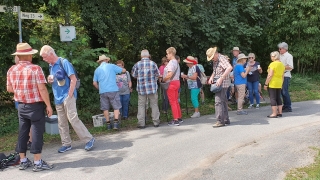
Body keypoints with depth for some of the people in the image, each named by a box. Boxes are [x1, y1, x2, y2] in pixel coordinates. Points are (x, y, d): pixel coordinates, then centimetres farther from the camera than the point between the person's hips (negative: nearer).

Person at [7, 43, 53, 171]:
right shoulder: (35, 69, -16)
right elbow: (42, 89, -18)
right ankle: (37, 163, 5)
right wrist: (48, 105, -11)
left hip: (21, 106, 6)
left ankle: (23, 161, 22)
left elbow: (9, 89, 12)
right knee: (37, 133, 1)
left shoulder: (11, 70, 3)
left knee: (23, 133, 13)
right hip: (35, 106, -6)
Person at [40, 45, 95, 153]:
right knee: (61, 123, 9)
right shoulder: (50, 66, 14)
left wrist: (69, 95, -16)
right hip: (58, 98, 8)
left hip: (67, 96, -8)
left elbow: (73, 79, -13)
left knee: (73, 119, -13)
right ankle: (66, 144, 19)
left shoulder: (64, 62, -9)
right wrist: (50, 80, 1)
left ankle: (89, 139, -4)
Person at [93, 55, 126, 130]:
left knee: (105, 108, 11)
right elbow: (124, 70, 8)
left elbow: (94, 83, 10)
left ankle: (108, 124, 14)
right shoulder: (112, 66, 2)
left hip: (102, 92, 3)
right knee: (116, 107, 3)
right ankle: (116, 123, -10)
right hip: (113, 90, -3)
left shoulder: (97, 70, 10)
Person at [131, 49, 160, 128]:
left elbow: (133, 75, 5)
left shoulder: (137, 64, -5)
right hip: (153, 87, 0)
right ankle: (156, 122, 16)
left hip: (141, 88, 0)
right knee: (154, 105, 10)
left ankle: (141, 123, 6)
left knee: (141, 106, 6)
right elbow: (158, 74, 2)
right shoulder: (153, 63, -5)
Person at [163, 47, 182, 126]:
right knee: (176, 101, 16)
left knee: (172, 102, -5)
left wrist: (163, 80, -11)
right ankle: (179, 118, 22)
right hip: (176, 82, 10)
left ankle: (176, 120, -1)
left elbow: (170, 74, -26)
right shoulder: (176, 62, 15)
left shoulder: (171, 62, -16)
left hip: (171, 83, -10)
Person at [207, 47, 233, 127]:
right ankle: (226, 119, 22)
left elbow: (230, 68, -30)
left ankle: (220, 121, -8)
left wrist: (221, 79, -32)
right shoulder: (215, 61, 14)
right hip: (218, 84, 10)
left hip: (223, 83, -10)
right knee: (223, 101, 14)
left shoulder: (222, 58, -16)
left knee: (218, 101, -11)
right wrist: (211, 77, 5)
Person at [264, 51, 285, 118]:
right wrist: (281, 84, 21)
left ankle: (274, 114, -3)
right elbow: (283, 76, 13)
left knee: (272, 98, -3)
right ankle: (280, 112, 18)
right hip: (279, 84, 8)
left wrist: (266, 84, -14)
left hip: (272, 84, -8)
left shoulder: (272, 64, -15)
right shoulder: (282, 64, 9)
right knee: (278, 98, 14)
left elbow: (270, 75, -19)